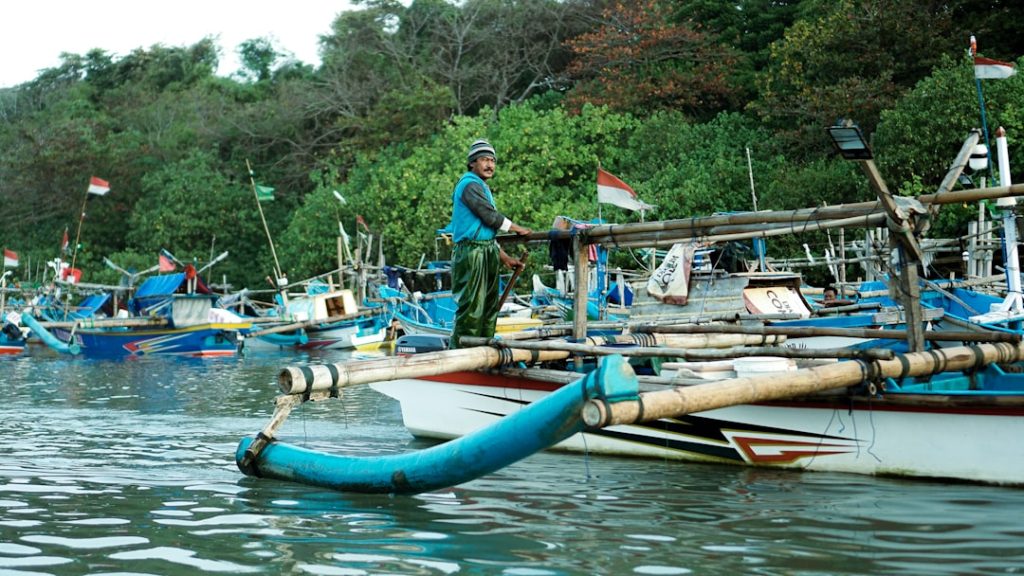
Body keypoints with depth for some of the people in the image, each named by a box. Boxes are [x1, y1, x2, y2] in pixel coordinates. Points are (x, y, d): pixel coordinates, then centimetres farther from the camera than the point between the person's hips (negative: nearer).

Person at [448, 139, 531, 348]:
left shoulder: (481, 187, 23)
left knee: (489, 307, 11)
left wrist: (505, 258, 22)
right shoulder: (470, 184, -9)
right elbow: (490, 216, -14)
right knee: (471, 308, -12)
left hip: (487, 254, 10)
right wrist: (517, 229, 0)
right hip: (472, 254, -10)